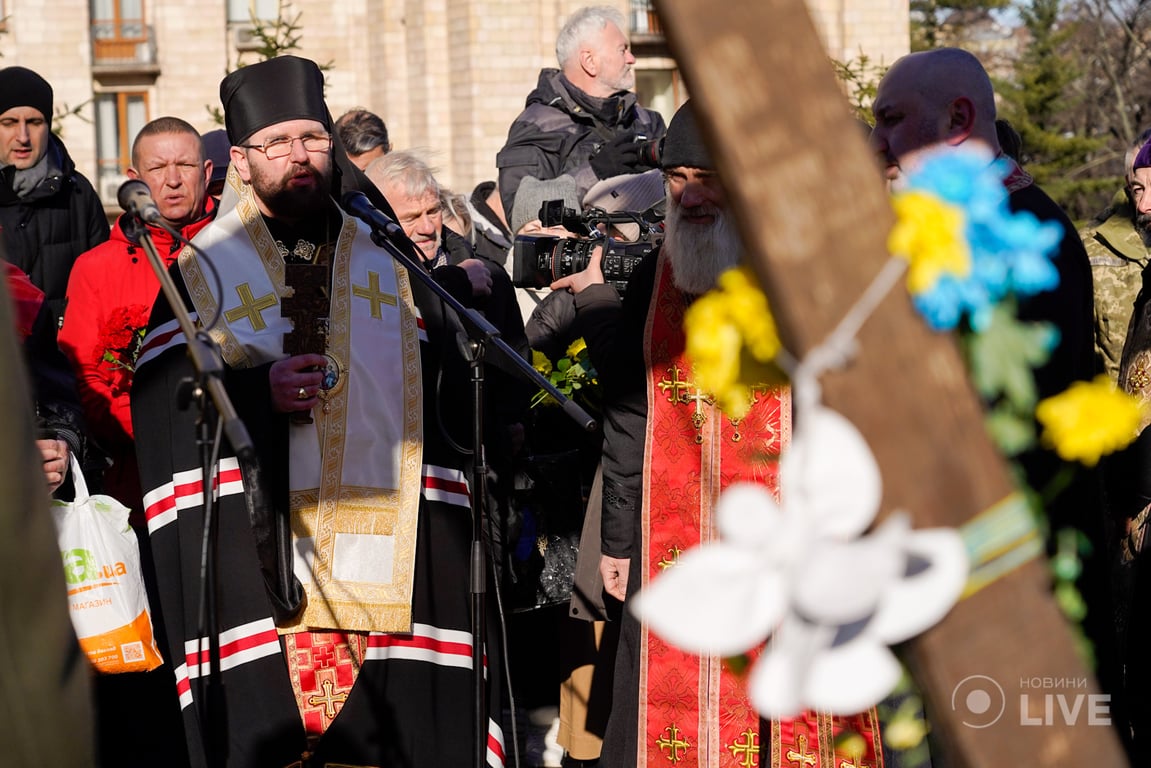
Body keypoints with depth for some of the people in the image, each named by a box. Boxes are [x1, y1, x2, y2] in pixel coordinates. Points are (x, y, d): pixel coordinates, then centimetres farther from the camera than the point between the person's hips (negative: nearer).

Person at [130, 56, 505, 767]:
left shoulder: (394, 267, 14)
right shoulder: (202, 273, 7)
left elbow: (448, 401, 13)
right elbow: (160, 406, -2)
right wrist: (253, 392, -15)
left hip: (387, 564, 2)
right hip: (256, 557, -2)